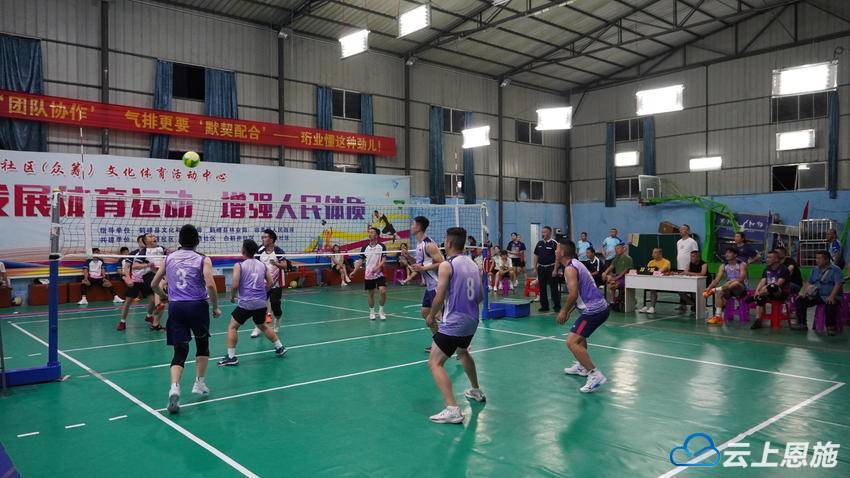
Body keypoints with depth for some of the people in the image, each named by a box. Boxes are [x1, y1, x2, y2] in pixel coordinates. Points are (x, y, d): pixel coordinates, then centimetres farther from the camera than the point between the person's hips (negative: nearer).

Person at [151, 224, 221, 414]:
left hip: (175, 306, 3)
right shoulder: (202, 259, -3)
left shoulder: (169, 258, 9)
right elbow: (210, 285, -17)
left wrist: (164, 296, 34)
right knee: (203, 345, 21)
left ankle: (174, 388, -18)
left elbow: (154, 284, 15)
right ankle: (199, 383, 25)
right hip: (197, 305, -2)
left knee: (180, 351, 4)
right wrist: (215, 307, -5)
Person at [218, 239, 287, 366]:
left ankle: (231, 357, 2)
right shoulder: (262, 265, 7)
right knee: (263, 326, 25)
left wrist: (232, 297, 5)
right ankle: (280, 348, 28)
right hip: (261, 302, 5)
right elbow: (270, 282, 8)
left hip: (246, 303, -5)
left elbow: (235, 285, -12)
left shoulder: (239, 265, -6)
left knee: (232, 327, 8)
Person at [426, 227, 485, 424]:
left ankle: (452, 410, -19)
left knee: (434, 364, -6)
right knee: (463, 352, 34)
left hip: (452, 323, -8)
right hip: (471, 321, 8)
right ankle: (476, 391, 47)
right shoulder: (472, 264, 8)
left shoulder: (446, 265, -13)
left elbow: (440, 297, -15)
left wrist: (431, 316, 1)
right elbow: (481, 296, 12)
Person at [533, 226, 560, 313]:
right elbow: (536, 256, 15)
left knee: (554, 288, -2)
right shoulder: (539, 243, 9)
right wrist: (535, 267, 8)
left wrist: (555, 270, -15)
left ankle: (557, 306, 6)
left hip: (550, 268, -5)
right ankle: (544, 306, 17)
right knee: (542, 288, 8)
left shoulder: (554, 243, -8)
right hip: (541, 268, 5)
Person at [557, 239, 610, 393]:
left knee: (571, 342, -15)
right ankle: (582, 366, 41)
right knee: (579, 334, 31)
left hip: (593, 310, -10)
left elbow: (573, 294, -23)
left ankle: (595, 375, -20)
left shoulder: (570, 268, -13)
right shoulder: (576, 264, 16)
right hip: (601, 306, 10)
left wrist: (564, 311, -8)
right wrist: (569, 311, 19)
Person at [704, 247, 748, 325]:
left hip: (741, 288, -5)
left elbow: (741, 278, -23)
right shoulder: (723, 267, 4)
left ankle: (713, 290, -31)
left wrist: (731, 281, -37)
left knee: (736, 283, -38)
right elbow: (717, 279, -3)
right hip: (729, 290, 5)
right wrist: (709, 288, -19)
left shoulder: (742, 264, -9)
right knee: (719, 293, -25)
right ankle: (718, 316, -29)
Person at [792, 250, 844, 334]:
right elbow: (809, 283, 16)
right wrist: (804, 293, -2)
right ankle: (802, 324, -4)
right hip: (817, 296, 7)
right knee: (800, 300, -10)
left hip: (829, 297, -6)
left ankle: (830, 327, -22)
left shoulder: (835, 270, -4)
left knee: (830, 304, -38)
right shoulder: (815, 270, 16)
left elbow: (838, 284, -17)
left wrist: (832, 296, -31)